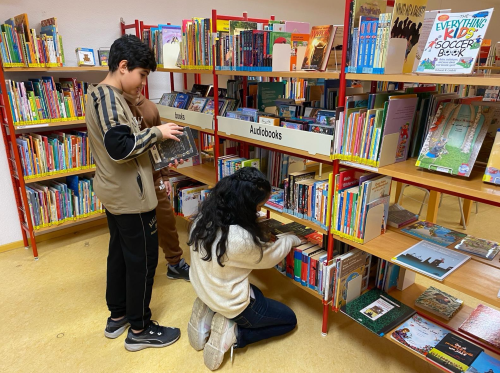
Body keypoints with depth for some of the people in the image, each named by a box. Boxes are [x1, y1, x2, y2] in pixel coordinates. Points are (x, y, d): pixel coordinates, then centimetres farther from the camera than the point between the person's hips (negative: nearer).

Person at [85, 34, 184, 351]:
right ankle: (139, 329, 18)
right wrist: (156, 133, -19)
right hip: (131, 195, -10)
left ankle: (118, 316, 35)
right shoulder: (110, 98, -19)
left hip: (114, 191, 10)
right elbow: (120, 148, -28)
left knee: (120, 252, 19)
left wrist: (151, 136, 9)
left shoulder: (97, 93, 12)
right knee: (143, 259, 2)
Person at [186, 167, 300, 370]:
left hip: (205, 290, 7)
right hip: (231, 303, -7)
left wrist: (259, 237, 4)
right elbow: (268, 257, -12)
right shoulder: (240, 239, -34)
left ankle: (210, 315, 14)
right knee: (289, 320, 16)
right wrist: (290, 239, 5)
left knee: (256, 294, 35)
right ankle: (232, 334, 0)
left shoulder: (204, 216, -13)